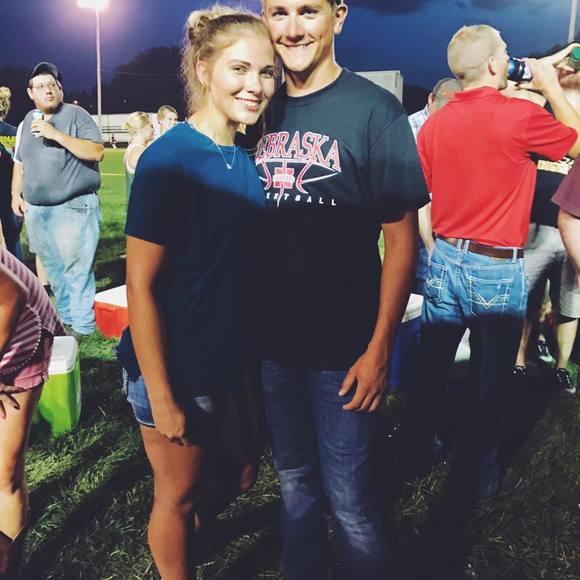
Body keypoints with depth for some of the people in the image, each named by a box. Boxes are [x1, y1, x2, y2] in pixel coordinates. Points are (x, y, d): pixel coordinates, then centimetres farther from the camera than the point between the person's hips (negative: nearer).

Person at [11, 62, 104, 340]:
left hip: (75, 208, -6)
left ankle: (82, 325, 4)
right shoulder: (27, 121, 15)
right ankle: (65, 318, 25)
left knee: (77, 270, -6)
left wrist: (57, 135, -17)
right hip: (37, 211, 6)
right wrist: (16, 194, 12)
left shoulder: (76, 114, -3)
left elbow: (97, 152, -14)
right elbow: (20, 163, 23)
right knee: (53, 269, 12)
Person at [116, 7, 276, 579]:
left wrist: (254, 360, 11)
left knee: (239, 471, 24)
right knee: (179, 494, 13)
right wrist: (161, 399, -18)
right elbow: (140, 286, -20)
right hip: (175, 369, -7)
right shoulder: (168, 159, -20)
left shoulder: (246, 160, 2)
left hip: (232, 360, 8)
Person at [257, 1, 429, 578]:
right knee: (295, 482, 21)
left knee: (349, 500, 7)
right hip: (273, 343, 5)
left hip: (343, 352, -4)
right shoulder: (262, 111, 5)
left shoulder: (374, 110, -9)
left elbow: (401, 237, -10)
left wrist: (380, 348, -15)